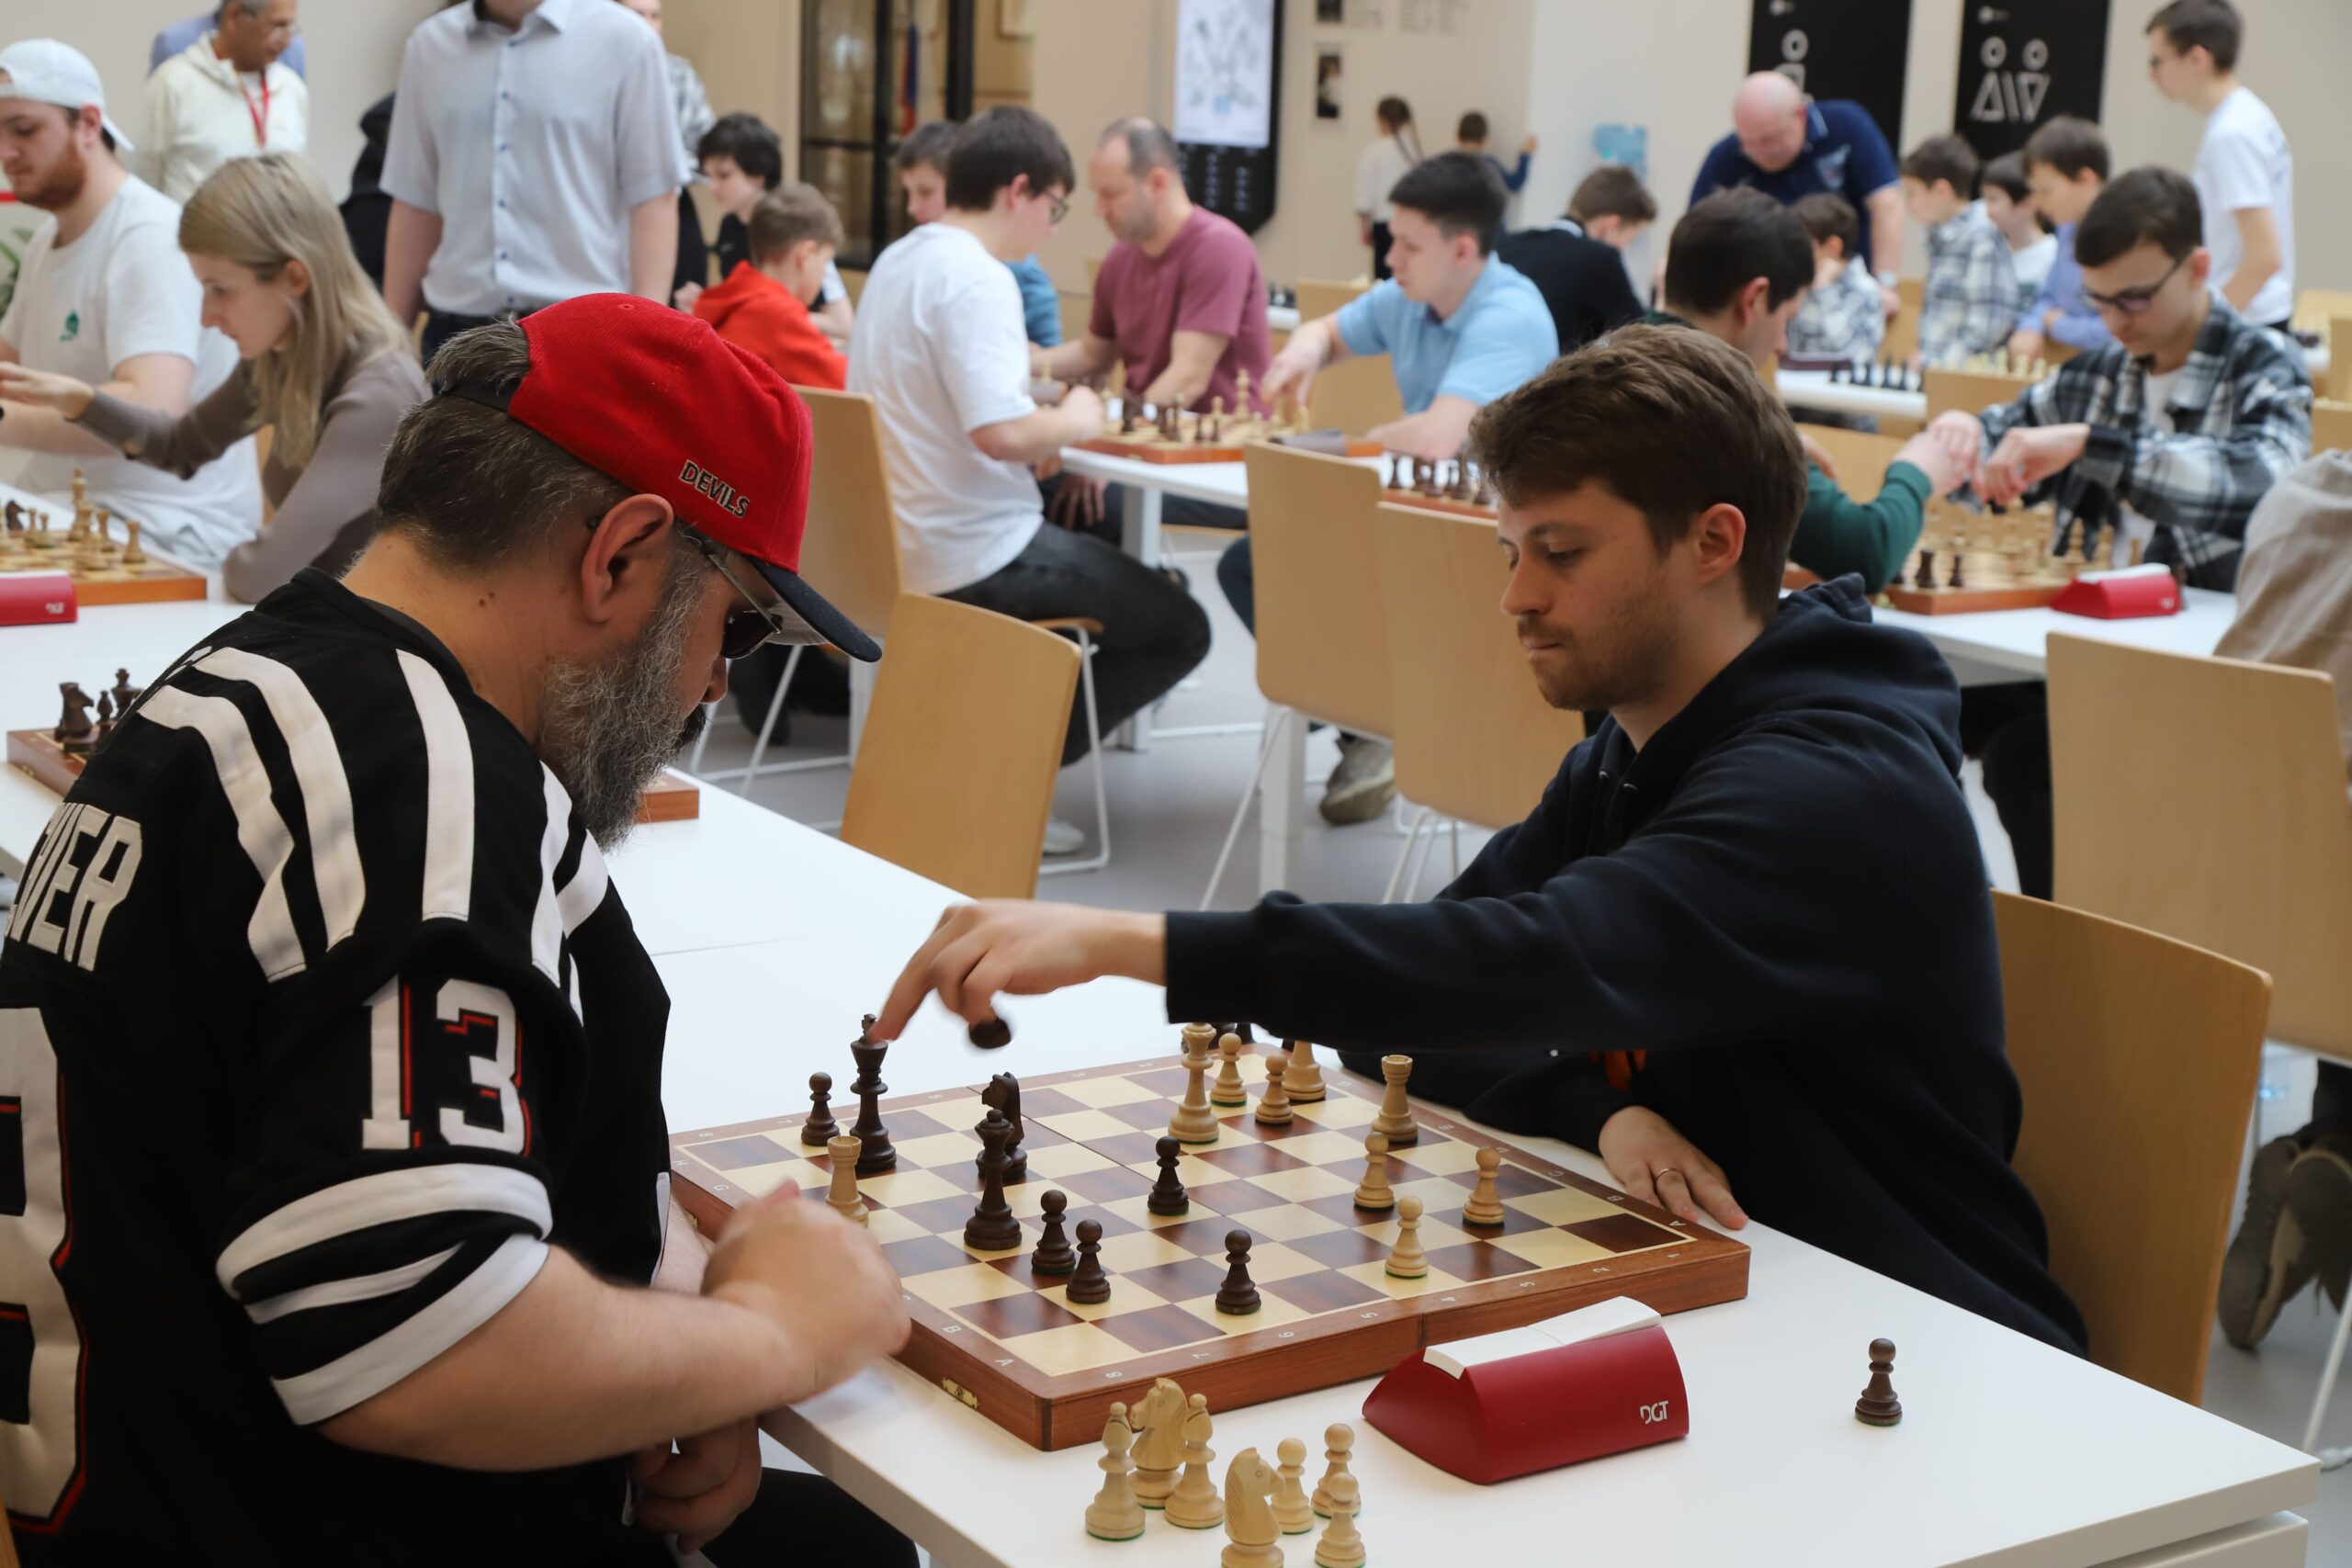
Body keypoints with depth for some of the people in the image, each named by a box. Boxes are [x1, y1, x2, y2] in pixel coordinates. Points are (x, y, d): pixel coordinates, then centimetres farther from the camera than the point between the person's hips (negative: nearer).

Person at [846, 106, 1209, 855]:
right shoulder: (975, 279, -19)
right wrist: (1073, 421, -11)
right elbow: (1000, 430, -31)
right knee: (1180, 630, 4)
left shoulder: (897, 261, 10)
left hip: (900, 543, 9)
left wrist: (1048, 428, 12)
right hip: (976, 558, -9)